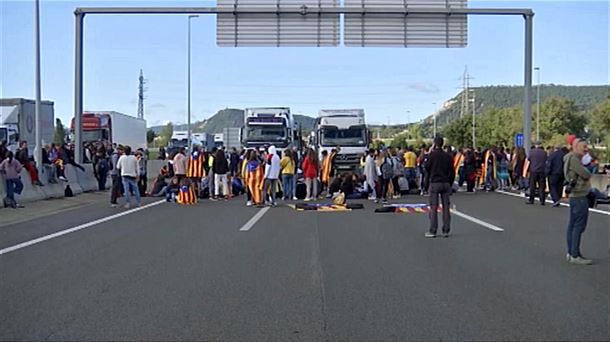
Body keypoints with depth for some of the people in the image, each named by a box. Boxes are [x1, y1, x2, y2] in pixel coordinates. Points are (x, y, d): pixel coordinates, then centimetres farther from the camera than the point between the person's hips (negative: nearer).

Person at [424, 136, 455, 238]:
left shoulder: (432, 155, -7)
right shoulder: (448, 156, 5)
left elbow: (427, 167, 3)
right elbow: (452, 172, 6)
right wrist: (450, 184, 15)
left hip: (434, 183, -3)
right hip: (446, 184, 3)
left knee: (433, 207, -1)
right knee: (446, 207, 6)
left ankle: (432, 231, -1)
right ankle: (446, 231, 6)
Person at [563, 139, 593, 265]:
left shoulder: (574, 159, 18)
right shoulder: (573, 158, -14)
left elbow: (585, 176, 20)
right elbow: (586, 175, -17)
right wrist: (587, 173, 3)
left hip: (575, 196, 10)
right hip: (579, 197, -10)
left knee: (572, 226, 12)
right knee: (579, 226, -8)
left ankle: (571, 253, 17)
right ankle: (575, 255, -7)